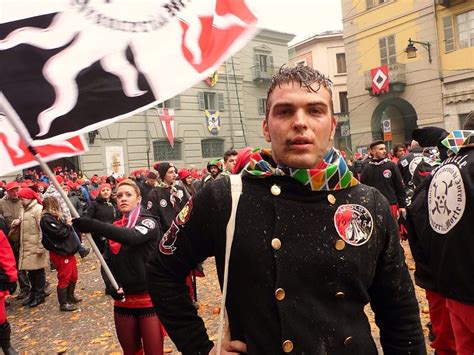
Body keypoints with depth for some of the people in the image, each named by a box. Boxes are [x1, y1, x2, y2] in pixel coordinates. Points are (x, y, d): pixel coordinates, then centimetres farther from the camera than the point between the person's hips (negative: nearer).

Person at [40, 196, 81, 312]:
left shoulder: (55, 217, 11)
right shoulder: (46, 219, -17)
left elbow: (65, 230, 14)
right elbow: (60, 233, -20)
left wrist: (68, 225, -3)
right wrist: (68, 226, -5)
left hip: (67, 250, 9)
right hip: (60, 253, -9)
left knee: (73, 276, 19)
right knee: (64, 278, 1)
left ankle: (70, 297, 36)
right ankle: (63, 303, 14)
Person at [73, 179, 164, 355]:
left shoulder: (149, 222, -7)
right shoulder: (115, 227, 10)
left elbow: (132, 236, -29)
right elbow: (107, 262, 10)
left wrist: (91, 225, -35)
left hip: (149, 299, -5)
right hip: (122, 301, 5)